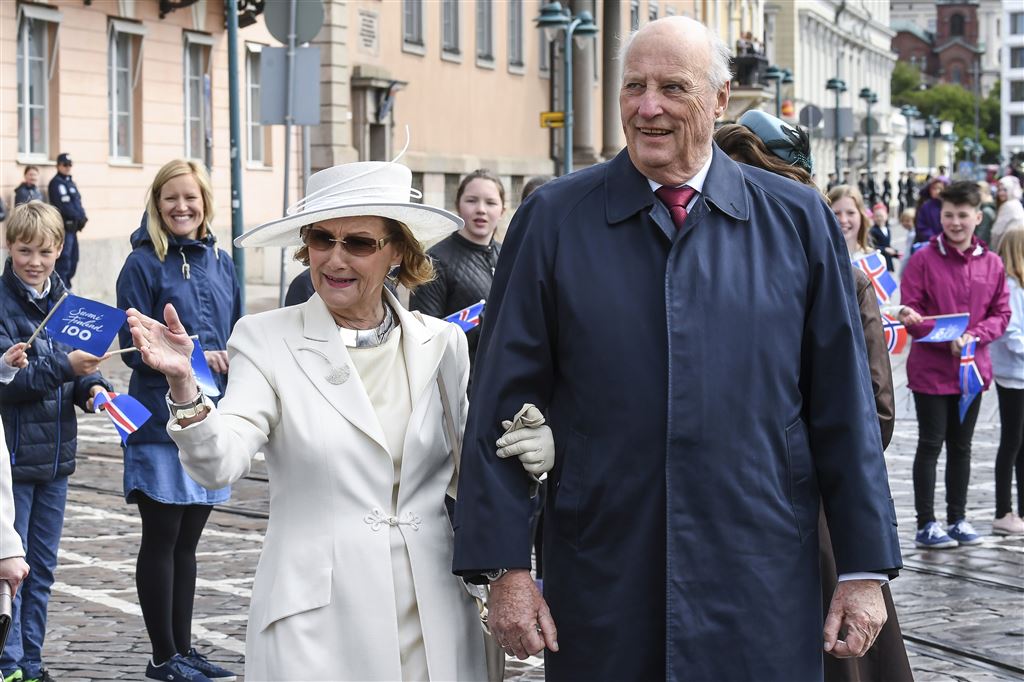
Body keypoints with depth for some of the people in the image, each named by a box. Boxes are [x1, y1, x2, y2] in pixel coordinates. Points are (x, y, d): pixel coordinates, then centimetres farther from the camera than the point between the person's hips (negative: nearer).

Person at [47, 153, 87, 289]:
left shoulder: (71, 182, 20)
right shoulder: (56, 183, -9)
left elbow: (77, 203, 18)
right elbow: (64, 206, -18)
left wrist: (82, 217, 1)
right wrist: (79, 217, -16)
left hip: (72, 227, 10)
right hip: (64, 226, -10)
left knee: (73, 259, 14)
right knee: (64, 260, -10)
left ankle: (66, 286, 23)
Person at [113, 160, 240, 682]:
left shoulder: (220, 263, 10)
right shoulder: (143, 264, -7)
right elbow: (135, 348, -11)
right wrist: (193, 358, -21)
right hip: (161, 419, -5)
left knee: (186, 540, 13)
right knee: (161, 539, 2)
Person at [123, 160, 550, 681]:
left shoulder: (441, 343, 5)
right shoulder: (266, 340, -3)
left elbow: (468, 475, 13)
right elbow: (218, 464, -15)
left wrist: (526, 448, -8)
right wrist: (184, 388, -33)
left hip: (434, 626, 3)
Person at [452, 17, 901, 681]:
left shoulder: (797, 220, 5)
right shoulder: (554, 219, 2)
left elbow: (843, 406, 6)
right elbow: (504, 404, 2)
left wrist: (865, 569, 3)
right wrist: (505, 567, -4)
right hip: (599, 595, 0)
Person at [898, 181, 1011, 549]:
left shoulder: (992, 264, 3)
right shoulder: (923, 259, -7)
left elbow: (1001, 314, 5)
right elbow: (911, 314, -8)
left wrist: (972, 336, -13)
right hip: (930, 369, -4)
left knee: (961, 446, 13)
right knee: (931, 445, 1)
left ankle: (958, 519, 23)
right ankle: (926, 525, 6)